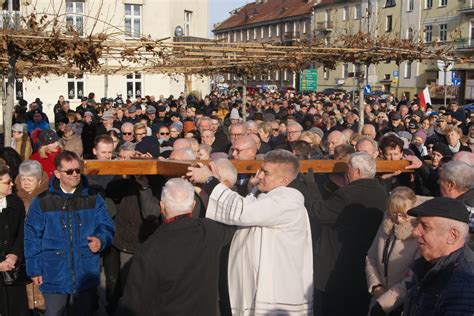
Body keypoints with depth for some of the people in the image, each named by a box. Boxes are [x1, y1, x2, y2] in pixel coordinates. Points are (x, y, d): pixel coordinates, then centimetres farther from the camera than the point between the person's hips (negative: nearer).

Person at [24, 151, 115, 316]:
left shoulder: (93, 199, 2)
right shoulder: (42, 201, -3)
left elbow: (106, 227, 3)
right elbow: (32, 237, 0)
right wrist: (34, 270, -2)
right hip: (54, 276, -1)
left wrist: (101, 240, -19)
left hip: (85, 275, 2)